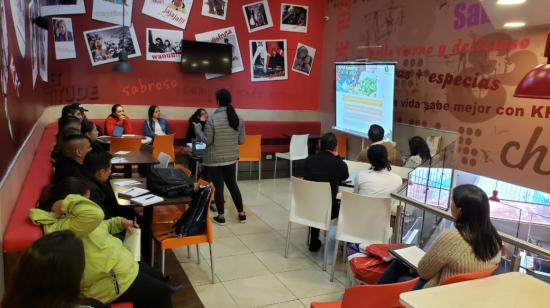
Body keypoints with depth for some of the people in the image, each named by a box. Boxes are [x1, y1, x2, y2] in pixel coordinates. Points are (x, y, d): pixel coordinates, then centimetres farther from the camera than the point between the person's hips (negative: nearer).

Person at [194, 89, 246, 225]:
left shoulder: (213, 118, -16)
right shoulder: (239, 118, -1)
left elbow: (207, 140, -12)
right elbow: (241, 140, 3)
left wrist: (197, 128, 2)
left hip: (214, 160, -5)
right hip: (231, 158, 5)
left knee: (218, 187, 5)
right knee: (232, 184, 17)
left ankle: (221, 216, 15)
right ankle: (241, 214, 23)